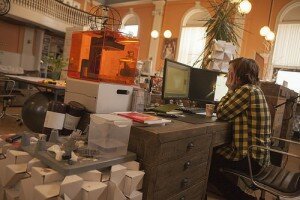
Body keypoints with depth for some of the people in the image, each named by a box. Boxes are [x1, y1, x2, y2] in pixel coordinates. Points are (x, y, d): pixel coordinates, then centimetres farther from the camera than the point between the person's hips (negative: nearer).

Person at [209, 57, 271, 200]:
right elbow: (229, 112, 13)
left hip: (250, 158, -10)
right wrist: (232, 89, 7)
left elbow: (221, 114, -15)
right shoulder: (254, 89, 11)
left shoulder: (246, 90, -20)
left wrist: (230, 89, -7)